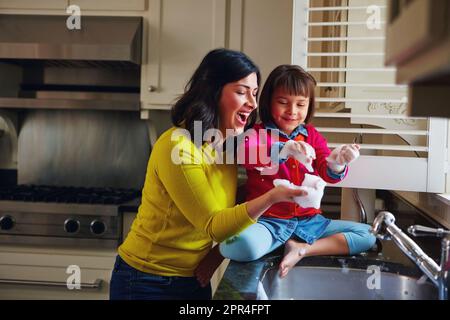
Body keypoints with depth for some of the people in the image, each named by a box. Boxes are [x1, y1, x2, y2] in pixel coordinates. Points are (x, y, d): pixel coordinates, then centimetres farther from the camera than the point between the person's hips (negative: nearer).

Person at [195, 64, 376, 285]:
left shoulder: (312, 136, 12)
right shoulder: (258, 133, -1)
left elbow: (328, 174, -2)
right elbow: (245, 153, -26)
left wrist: (337, 163, -27)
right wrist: (285, 149, -43)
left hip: (307, 220, 6)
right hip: (268, 221, -5)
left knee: (367, 236, -4)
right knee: (243, 245, -38)